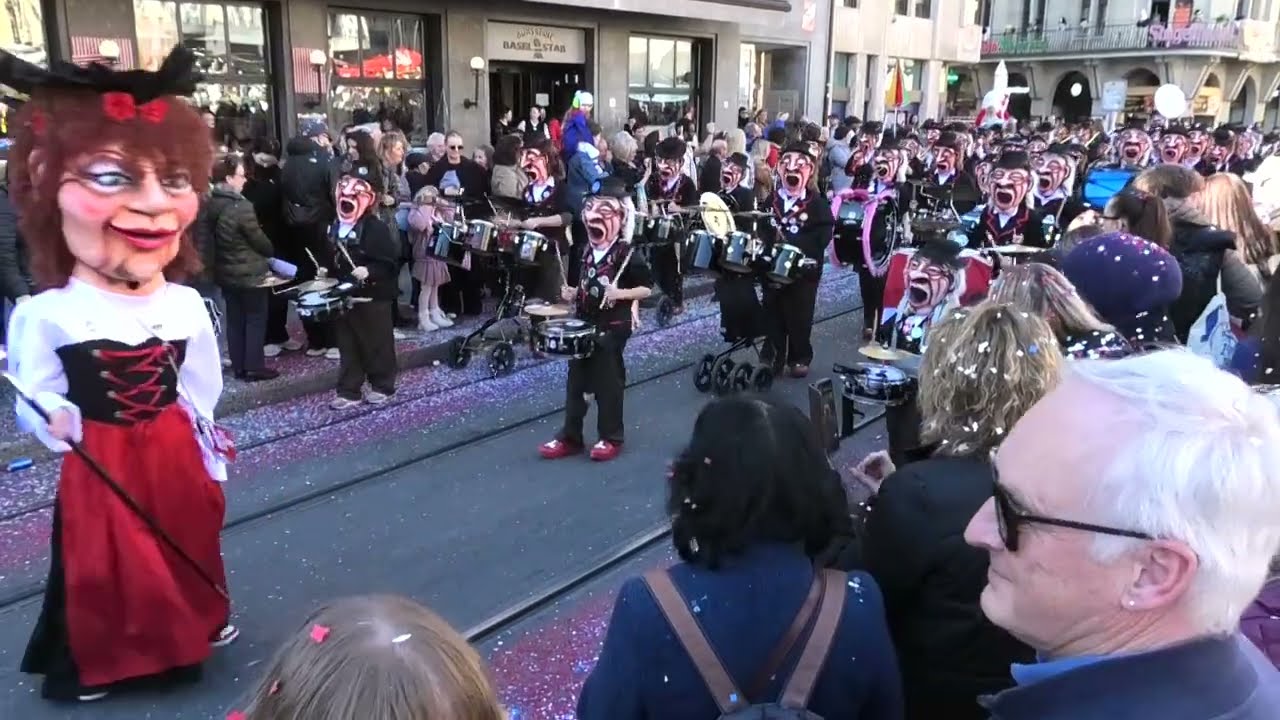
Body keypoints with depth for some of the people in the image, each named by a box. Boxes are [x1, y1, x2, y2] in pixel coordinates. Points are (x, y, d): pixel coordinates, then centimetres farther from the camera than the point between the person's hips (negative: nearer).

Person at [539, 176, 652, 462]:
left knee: (608, 383, 2)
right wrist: (572, 293, 1)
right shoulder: (585, 252, 7)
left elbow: (646, 289, -11)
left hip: (613, 327, -7)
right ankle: (570, 437, 20)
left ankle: (611, 438, 16)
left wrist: (620, 293, -25)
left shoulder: (628, 256, -13)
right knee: (575, 381, 10)